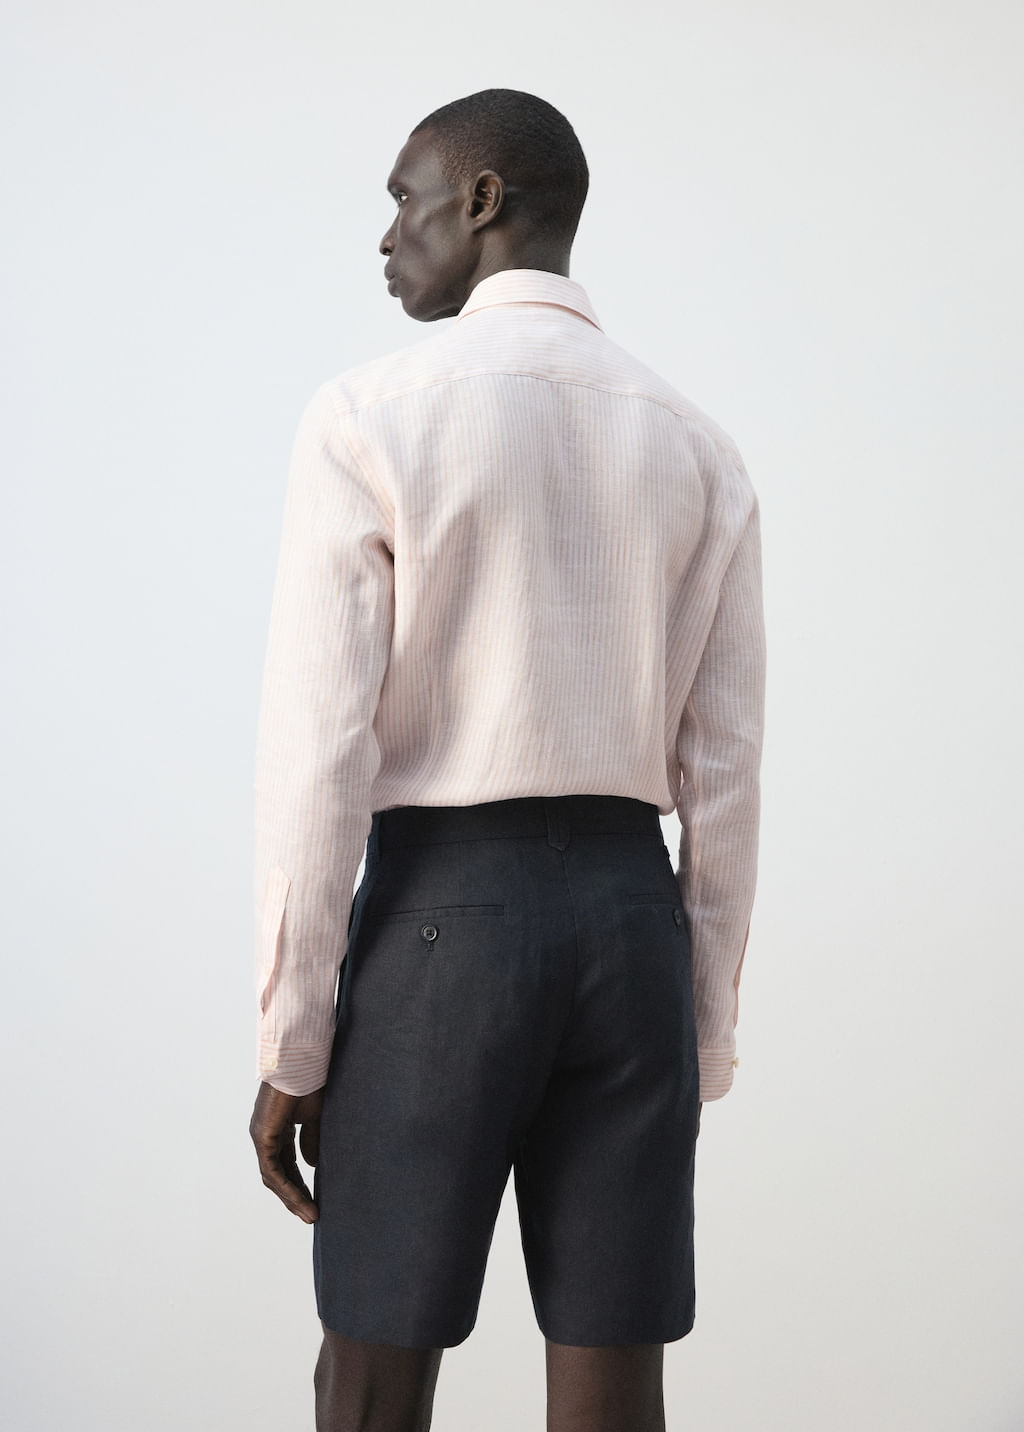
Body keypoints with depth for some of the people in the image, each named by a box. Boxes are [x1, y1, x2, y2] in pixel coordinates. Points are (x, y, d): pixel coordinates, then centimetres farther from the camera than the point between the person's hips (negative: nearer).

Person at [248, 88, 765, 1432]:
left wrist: (291, 1041, -4)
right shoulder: (699, 451, 8)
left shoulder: (366, 419, -5)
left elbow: (321, 750, -10)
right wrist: (705, 1039, 12)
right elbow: (723, 771, 6)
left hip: (439, 914, -4)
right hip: (634, 915, 4)